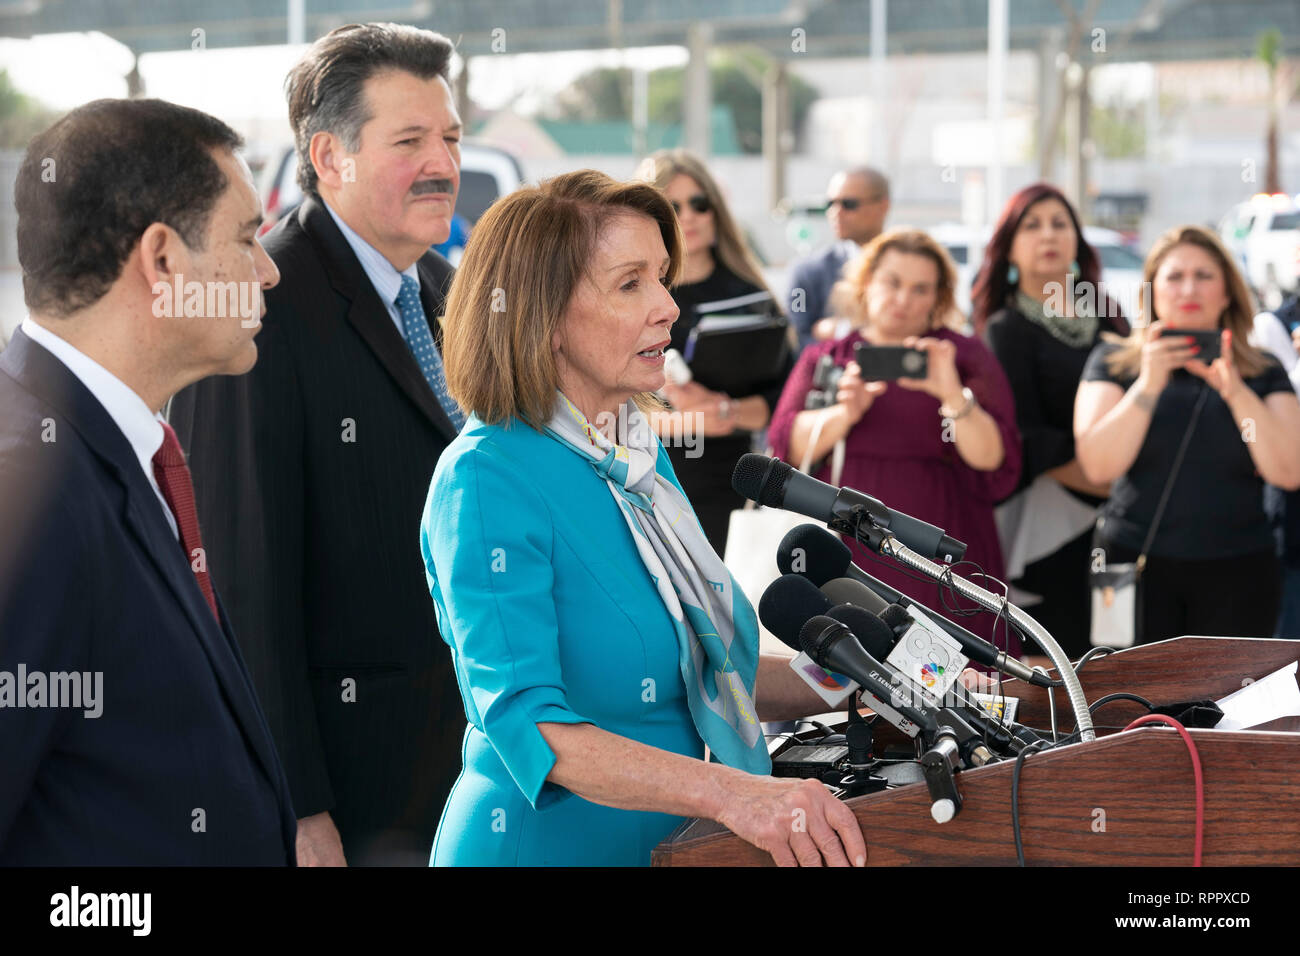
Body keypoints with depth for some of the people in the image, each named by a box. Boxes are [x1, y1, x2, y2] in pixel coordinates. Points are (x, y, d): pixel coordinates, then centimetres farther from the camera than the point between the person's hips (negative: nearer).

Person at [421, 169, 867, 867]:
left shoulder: (639, 452, 7)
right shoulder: (485, 481, -18)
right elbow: (524, 723, -28)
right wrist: (729, 792, -40)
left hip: (669, 841, 8)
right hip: (539, 842, -8)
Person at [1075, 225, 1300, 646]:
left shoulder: (1263, 372, 10)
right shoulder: (1114, 361, 8)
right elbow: (1098, 465, -5)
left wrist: (1235, 391, -14)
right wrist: (1148, 384, -15)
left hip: (1236, 568, 1)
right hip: (1138, 563, -1)